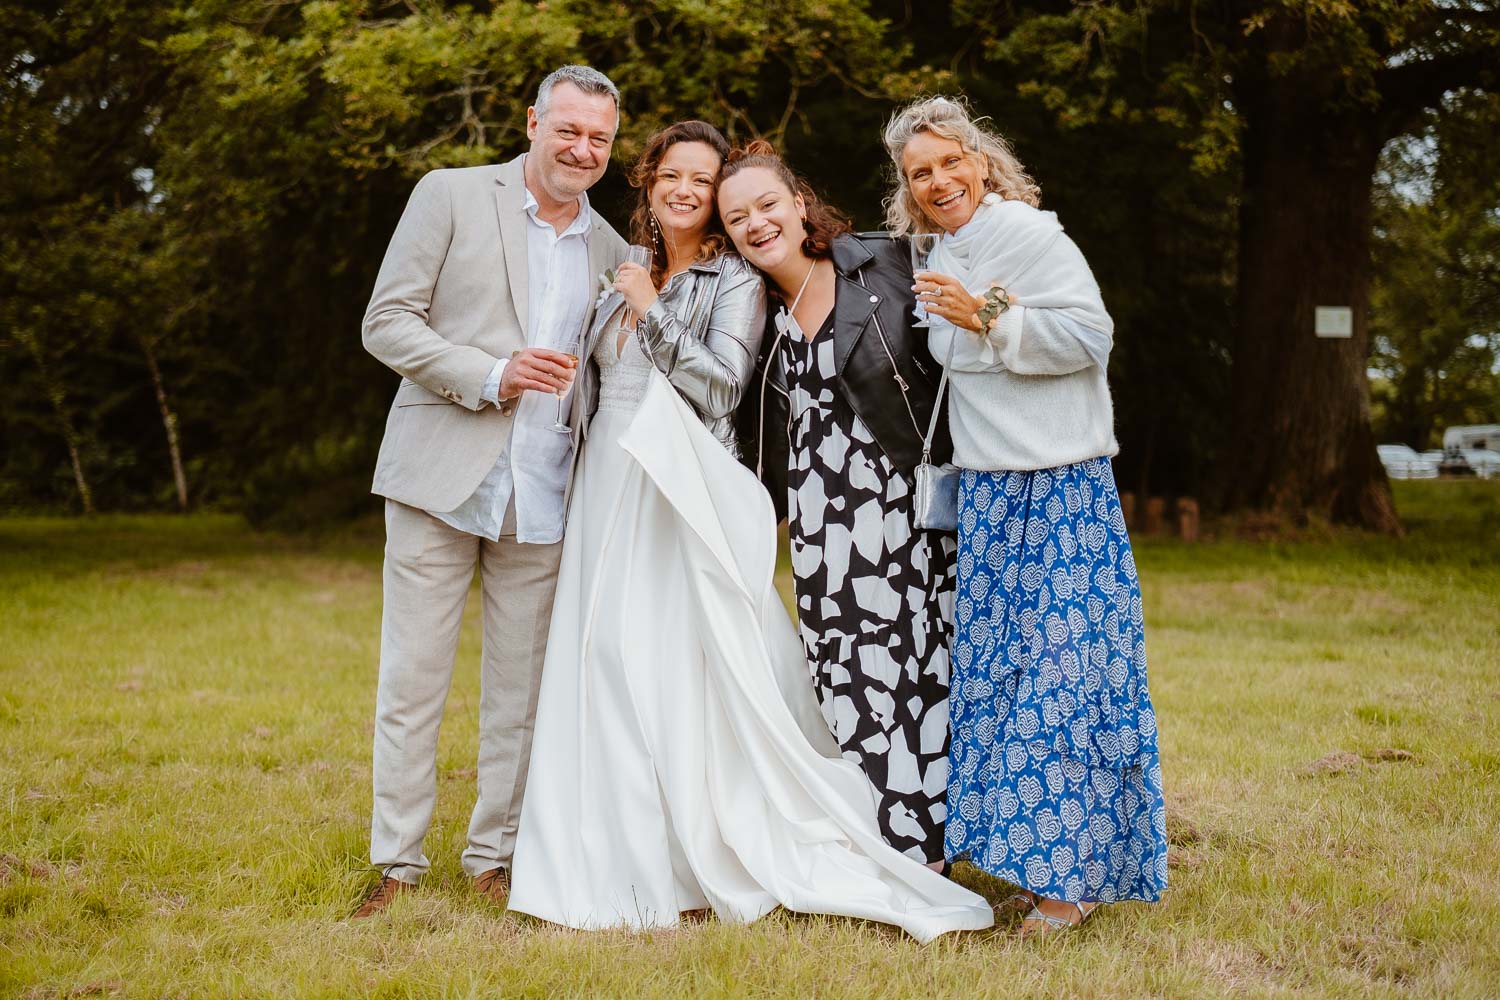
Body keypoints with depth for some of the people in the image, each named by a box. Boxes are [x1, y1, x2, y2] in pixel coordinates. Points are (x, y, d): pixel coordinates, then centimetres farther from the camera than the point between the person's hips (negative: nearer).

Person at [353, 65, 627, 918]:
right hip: (443, 475, -3)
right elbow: (387, 322, -3)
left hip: (543, 496, 3)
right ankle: (398, 864, 9)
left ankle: (497, 856, 17)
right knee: (413, 680, 0)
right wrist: (491, 376, -14)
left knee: (522, 687, 7)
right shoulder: (452, 197, 2)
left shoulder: (610, 248, 14)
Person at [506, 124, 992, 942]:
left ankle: (711, 864, -2)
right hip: (609, 491, 6)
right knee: (608, 667, 3)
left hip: (683, 500, -6)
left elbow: (721, 384, -13)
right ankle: (626, 864, 10)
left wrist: (654, 314, -12)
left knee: (686, 671, -9)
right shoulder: (629, 277, 17)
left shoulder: (734, 282, -1)